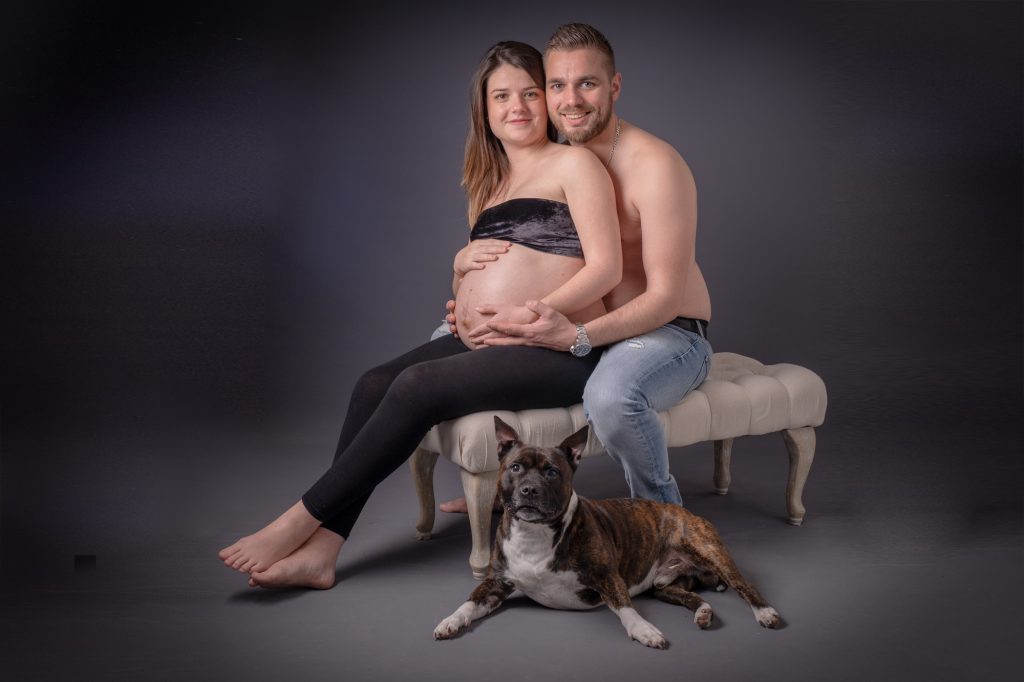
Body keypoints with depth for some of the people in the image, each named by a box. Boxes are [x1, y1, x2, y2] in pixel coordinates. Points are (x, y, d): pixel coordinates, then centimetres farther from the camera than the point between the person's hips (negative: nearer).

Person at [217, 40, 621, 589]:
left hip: (556, 349, -7)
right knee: (375, 384, -14)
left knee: (419, 386, -24)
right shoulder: (489, 183, 20)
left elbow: (606, 267, -12)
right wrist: (461, 261, -1)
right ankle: (319, 552, -17)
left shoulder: (572, 164, -1)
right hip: (479, 340, 7)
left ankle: (300, 521, -15)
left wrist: (532, 314, -22)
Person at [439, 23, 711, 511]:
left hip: (670, 332, -8)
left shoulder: (655, 166, -19)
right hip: (585, 328, 8)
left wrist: (575, 337, -38)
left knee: (610, 394, -42)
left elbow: (666, 297, -24)